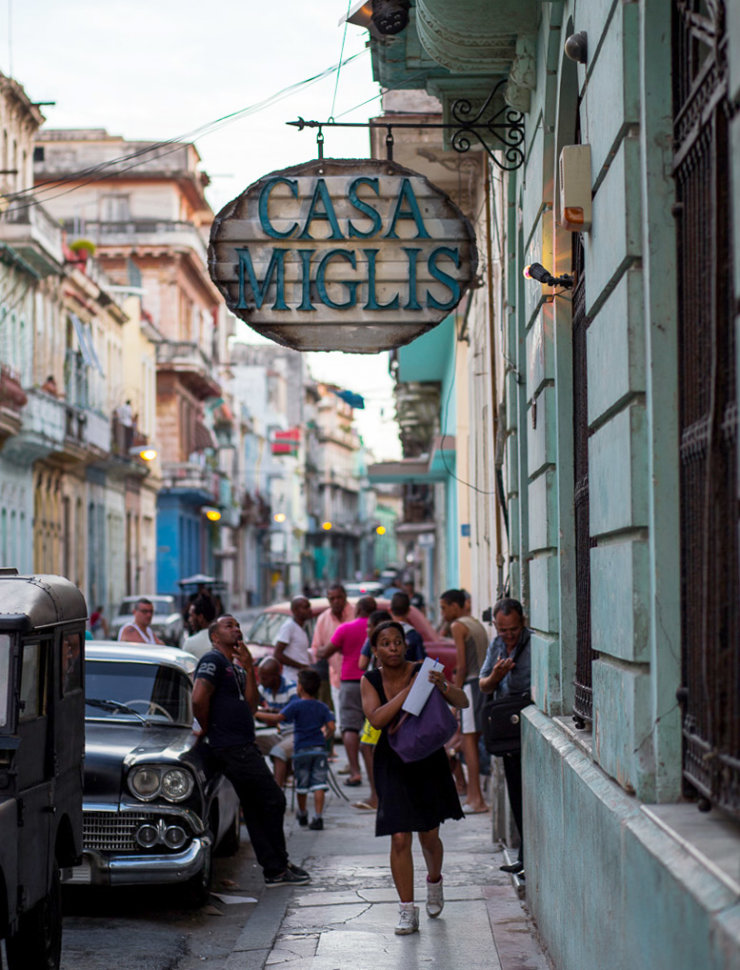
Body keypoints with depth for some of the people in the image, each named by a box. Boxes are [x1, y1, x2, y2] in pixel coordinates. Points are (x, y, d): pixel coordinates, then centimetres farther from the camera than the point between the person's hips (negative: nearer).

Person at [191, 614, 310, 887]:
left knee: (255, 808, 11)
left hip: (244, 746, 10)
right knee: (273, 800, -6)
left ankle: (275, 869, 16)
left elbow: (250, 706, 9)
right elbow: (198, 698, -22)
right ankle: (277, 869, 4)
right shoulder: (213, 660, -9)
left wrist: (248, 668, 3)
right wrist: (207, 729, -7)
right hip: (231, 748, -10)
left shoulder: (236, 667, 21)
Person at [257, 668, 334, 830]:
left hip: (302, 750, -2)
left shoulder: (296, 705, -6)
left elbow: (277, 718, -17)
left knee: (301, 786, 14)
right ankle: (318, 818, -8)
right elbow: (331, 727, -3)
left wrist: (258, 714, -7)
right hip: (319, 749, 2)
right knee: (318, 785, -2)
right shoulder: (322, 707, 4)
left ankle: (302, 815, 31)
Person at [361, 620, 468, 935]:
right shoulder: (370, 681, -6)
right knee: (399, 838, -9)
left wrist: (443, 686, -36)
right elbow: (376, 719, -22)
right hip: (393, 764, 0)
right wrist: (409, 690, -30)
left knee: (429, 837, 8)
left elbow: (463, 703, -15)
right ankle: (407, 911, 0)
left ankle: (434, 880, 41)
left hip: (428, 761, 0)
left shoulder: (422, 672, -11)